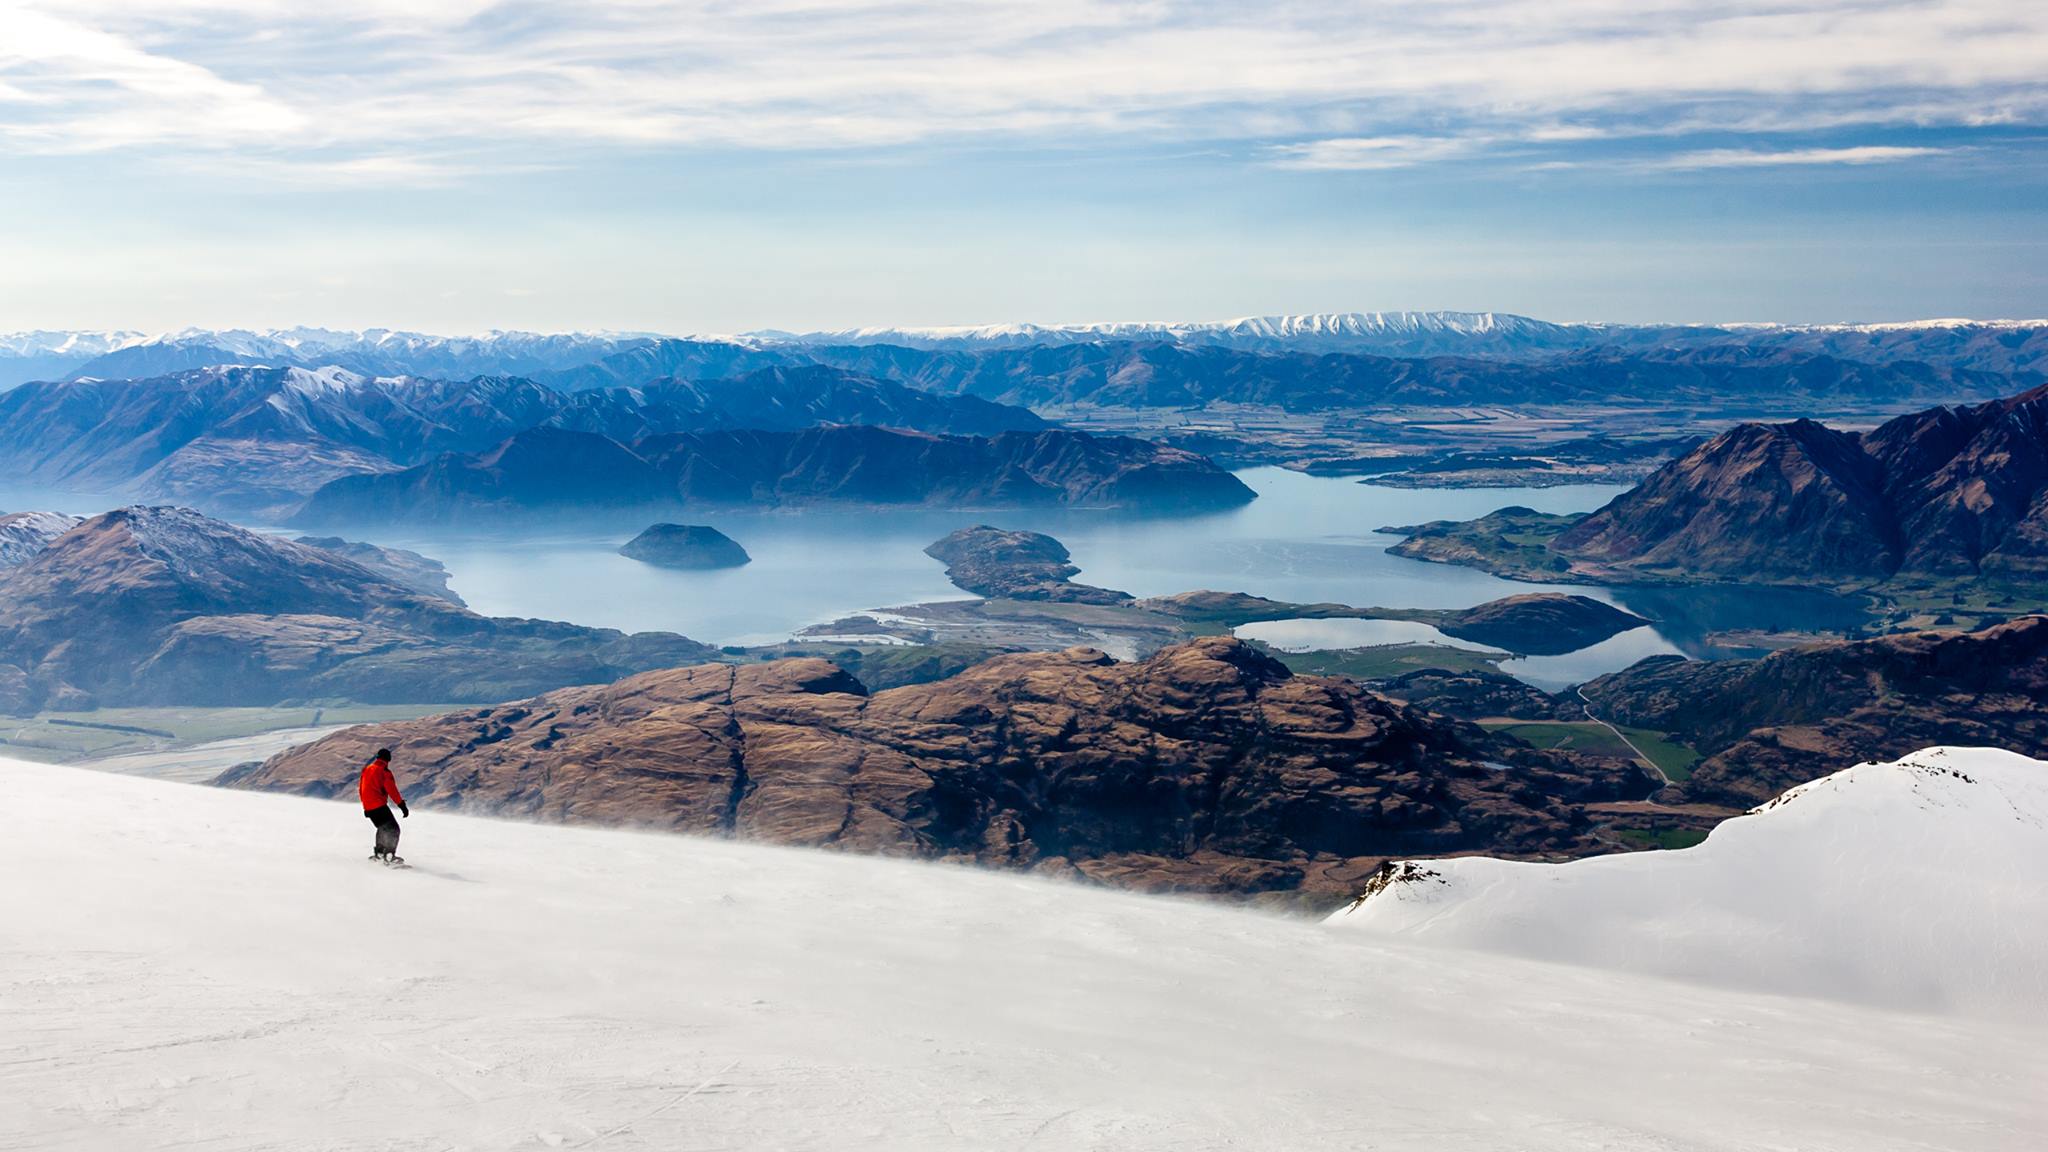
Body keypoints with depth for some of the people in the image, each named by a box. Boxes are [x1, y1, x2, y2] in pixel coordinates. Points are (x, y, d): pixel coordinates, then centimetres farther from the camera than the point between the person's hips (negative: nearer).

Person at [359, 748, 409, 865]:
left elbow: (361, 788, 21)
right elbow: (392, 790, -16)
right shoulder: (384, 771, -10)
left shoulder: (367, 769, 14)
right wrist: (402, 805, -15)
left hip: (368, 807, 8)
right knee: (393, 829, -9)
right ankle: (389, 855, -20)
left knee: (382, 828, 26)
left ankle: (378, 852, 33)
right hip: (379, 806, -8)